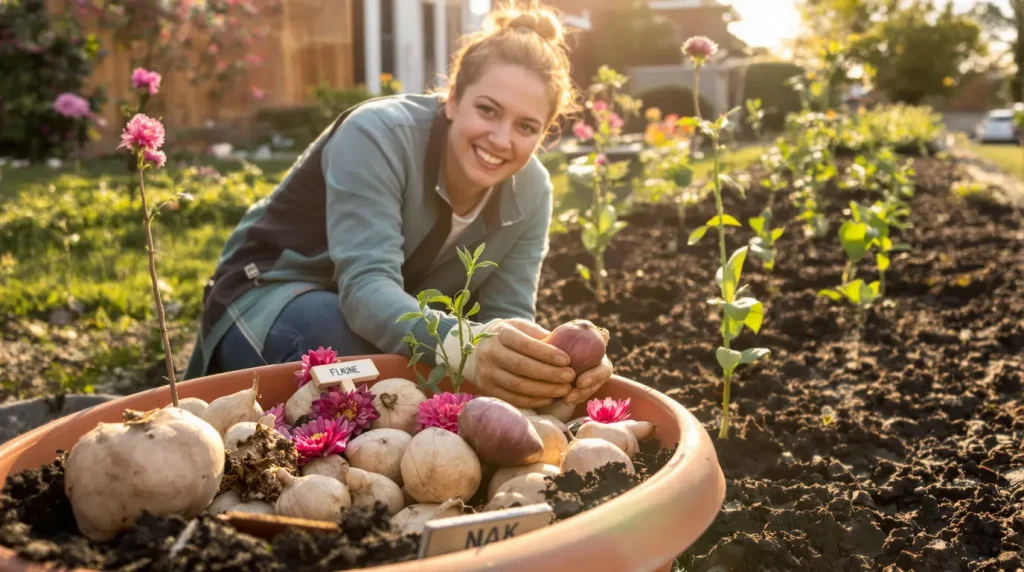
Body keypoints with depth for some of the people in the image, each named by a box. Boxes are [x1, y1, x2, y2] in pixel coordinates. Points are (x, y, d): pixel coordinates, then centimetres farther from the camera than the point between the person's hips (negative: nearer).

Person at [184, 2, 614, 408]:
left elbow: (506, 314, -15)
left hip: (396, 318, 5)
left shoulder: (531, 193, -11)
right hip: (272, 296, -4)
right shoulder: (379, 135, -28)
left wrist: (556, 357, -40)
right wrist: (467, 347, -59)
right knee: (355, 353, -37)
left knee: (502, 366, -20)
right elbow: (367, 285, -39)